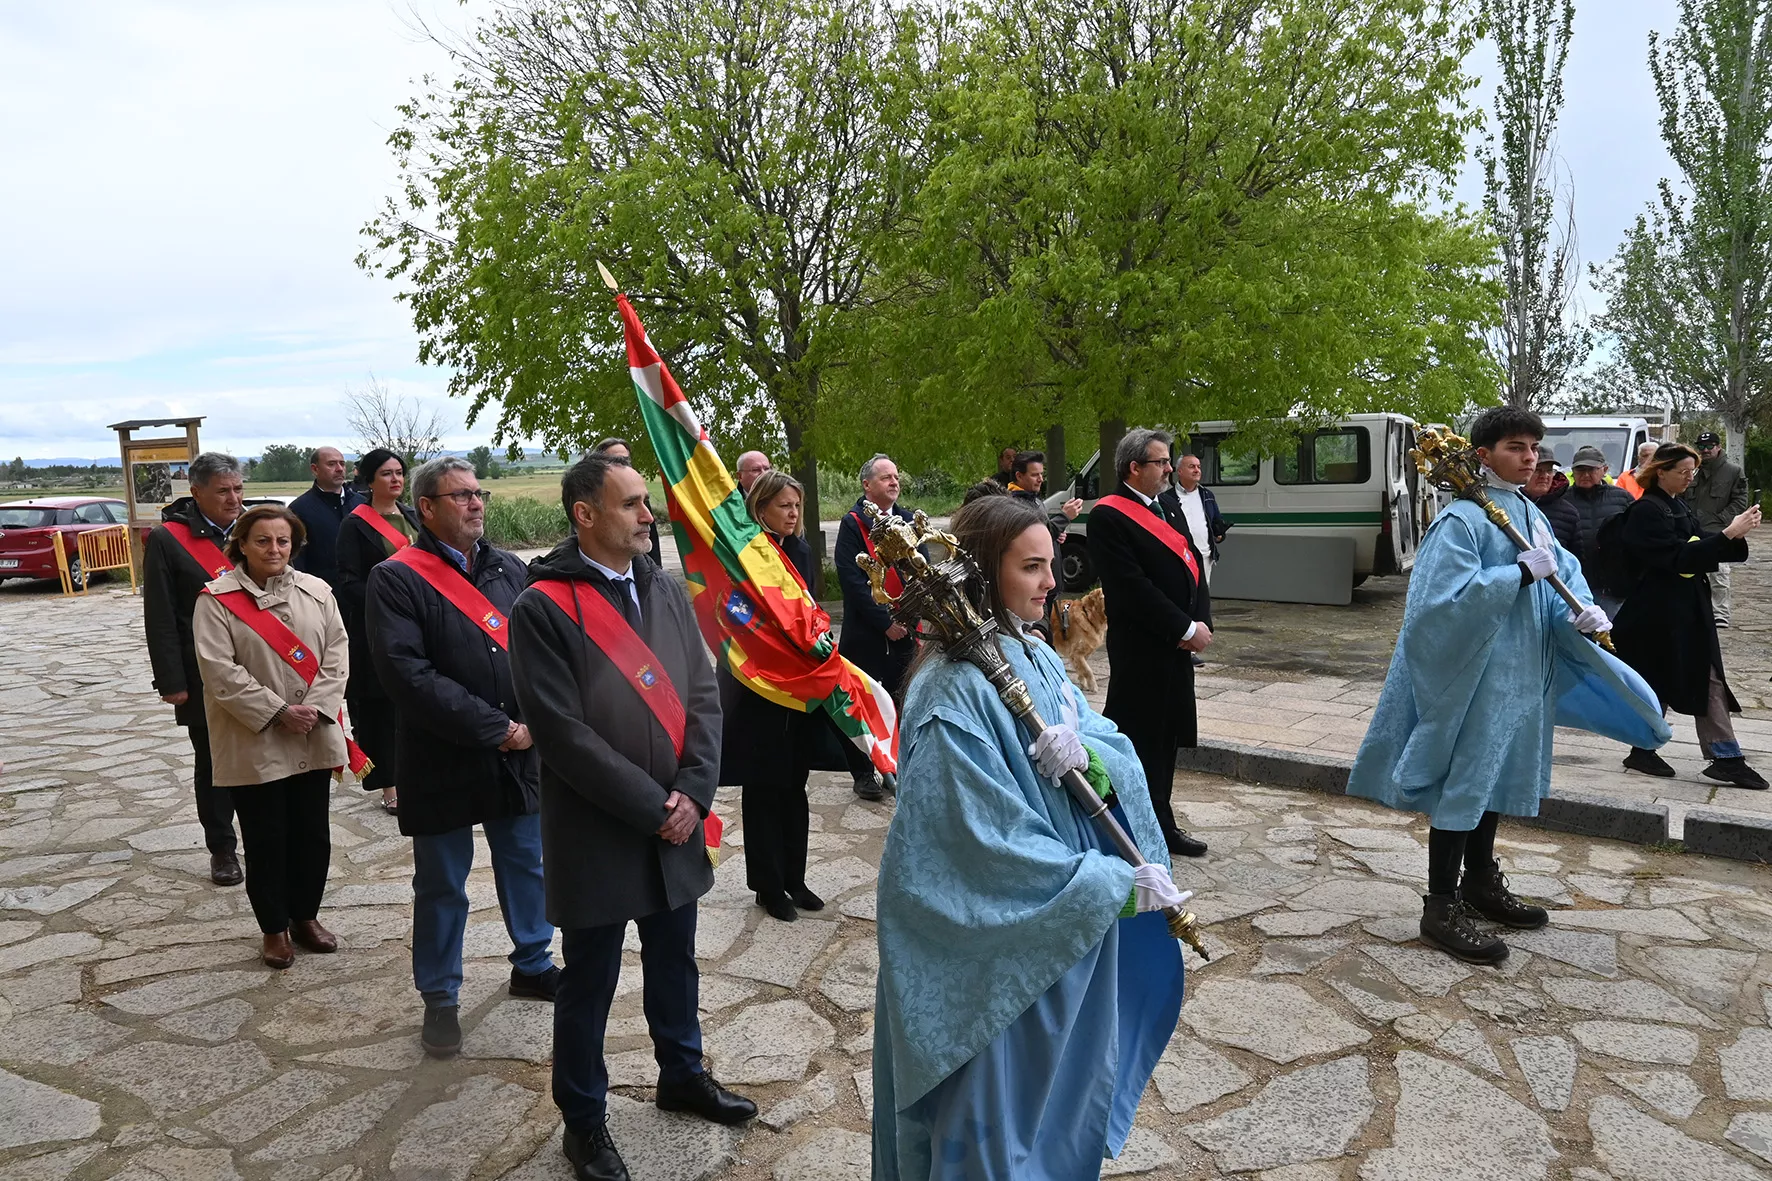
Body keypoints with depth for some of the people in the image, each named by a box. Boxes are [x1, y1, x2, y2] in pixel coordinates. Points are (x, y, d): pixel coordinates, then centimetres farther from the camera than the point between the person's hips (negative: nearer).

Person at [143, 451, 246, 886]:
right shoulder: (167, 540, -5)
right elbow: (160, 619, -6)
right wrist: (171, 681, -9)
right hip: (205, 681, -3)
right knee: (212, 765, 10)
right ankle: (222, 849, 23)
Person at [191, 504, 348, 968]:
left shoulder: (316, 591, 3)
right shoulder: (217, 599, -7)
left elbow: (337, 652, 1)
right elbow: (220, 671, -13)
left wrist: (315, 708, -12)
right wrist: (278, 713, -16)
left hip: (313, 741, 3)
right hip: (253, 744, -3)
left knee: (313, 835, 12)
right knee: (266, 840, 7)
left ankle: (306, 916, 30)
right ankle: (274, 928, 23)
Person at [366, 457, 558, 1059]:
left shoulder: (509, 569, 7)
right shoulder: (397, 579, -10)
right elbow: (407, 674, -19)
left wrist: (532, 724, -12)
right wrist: (495, 729, -19)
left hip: (519, 754, 5)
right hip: (442, 762, -4)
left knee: (525, 865, 18)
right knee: (441, 885, 10)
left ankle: (532, 964, 38)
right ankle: (440, 997, 27)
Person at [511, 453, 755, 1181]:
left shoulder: (665, 591, 5)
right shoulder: (543, 607, -14)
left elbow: (703, 695, 3)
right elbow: (563, 731, -18)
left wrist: (692, 792, -10)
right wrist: (650, 806, -17)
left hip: (676, 824, 6)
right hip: (596, 833, -5)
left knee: (674, 960, 22)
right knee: (590, 981, 11)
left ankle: (682, 1074, 44)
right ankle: (583, 1120, 31)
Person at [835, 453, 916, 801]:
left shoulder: (909, 521, 8)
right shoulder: (852, 524, -7)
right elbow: (853, 580, -14)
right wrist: (886, 622, -16)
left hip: (904, 630, 4)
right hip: (865, 633, -4)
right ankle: (863, 773, 18)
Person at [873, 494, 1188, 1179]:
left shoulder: (1037, 657, 4)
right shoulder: (953, 692, -23)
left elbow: (1114, 746, 2)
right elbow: (993, 842, -26)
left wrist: (1090, 755, -21)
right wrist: (1115, 885, -21)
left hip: (1068, 926, 8)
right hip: (998, 947, -8)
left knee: (1064, 1083, 24)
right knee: (1007, 1093, 11)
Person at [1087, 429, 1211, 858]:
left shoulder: (1167, 509, 15)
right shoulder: (1108, 516, -14)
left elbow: (1192, 565, 14)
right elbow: (1131, 587, -21)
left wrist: (1199, 624, 0)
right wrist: (1186, 629, -17)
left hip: (1176, 648, 9)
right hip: (1140, 651, -9)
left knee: (1166, 740, 17)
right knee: (1141, 742, -1)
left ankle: (1162, 826, 31)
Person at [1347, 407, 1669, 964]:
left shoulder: (1529, 514, 10)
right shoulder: (1462, 519, -17)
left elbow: (1563, 569, 14)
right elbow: (1447, 598, -25)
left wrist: (1581, 609, -7)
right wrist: (1522, 572, -23)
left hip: (1519, 671, 9)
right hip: (1472, 670, -9)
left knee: (1496, 773, 18)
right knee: (1461, 780, -4)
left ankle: (1480, 882, 34)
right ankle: (1441, 907, 5)